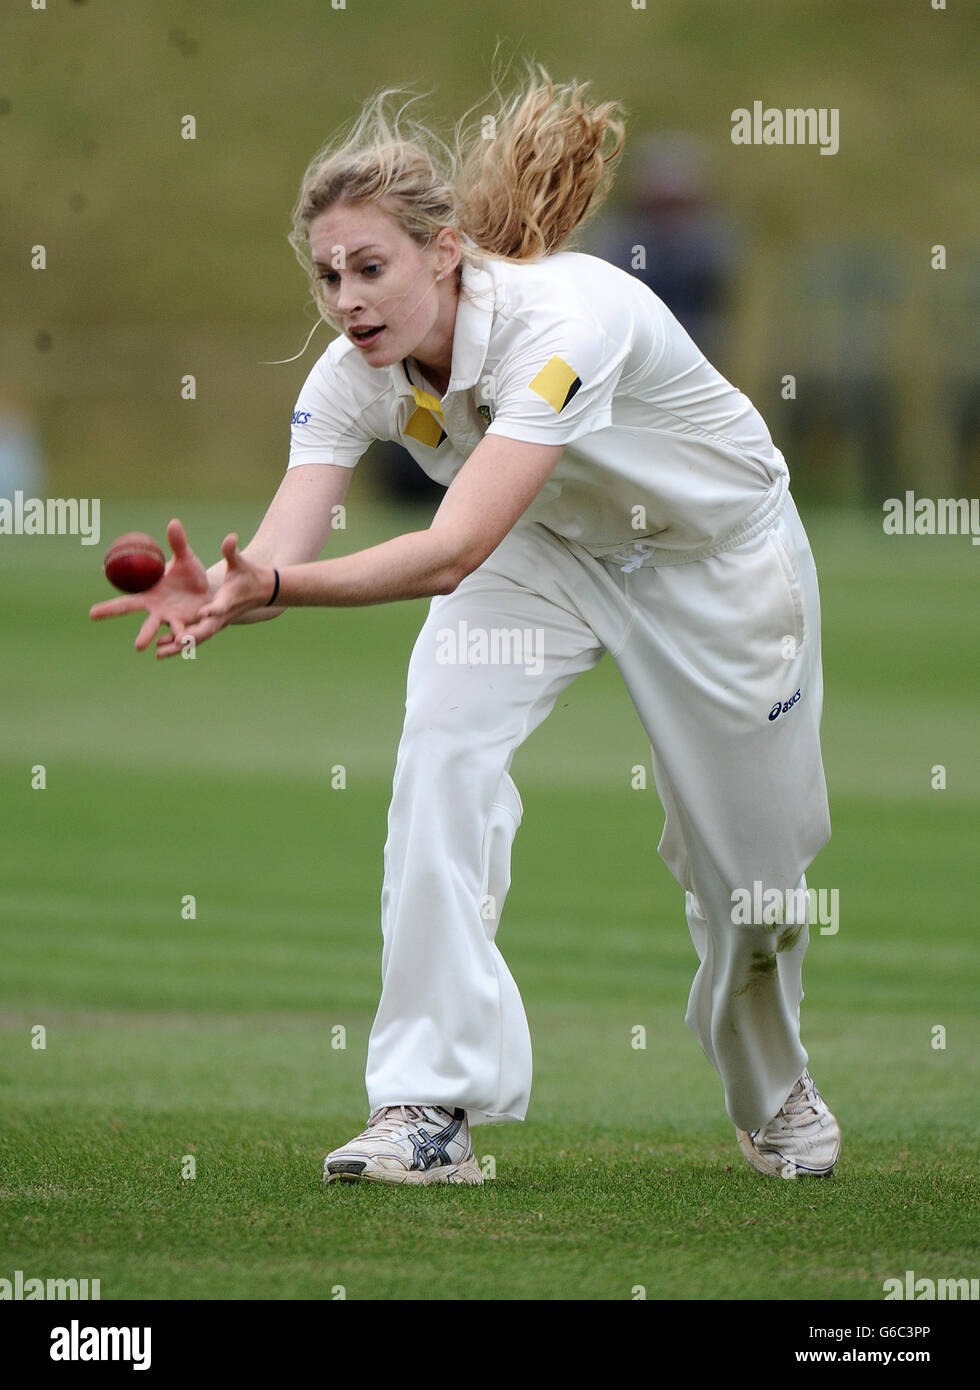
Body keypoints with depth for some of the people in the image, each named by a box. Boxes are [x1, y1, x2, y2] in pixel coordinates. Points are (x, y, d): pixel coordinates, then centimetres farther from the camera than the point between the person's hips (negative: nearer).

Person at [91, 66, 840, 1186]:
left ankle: (773, 1091, 41)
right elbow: (282, 552, -34)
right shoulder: (355, 375, -22)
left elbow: (454, 552, -50)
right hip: (547, 547, 4)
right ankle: (429, 1105, -22)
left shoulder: (564, 319, -41)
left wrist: (275, 586, -64)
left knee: (745, 851, 8)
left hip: (716, 550, -4)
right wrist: (214, 595, -58)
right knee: (443, 746, -24)